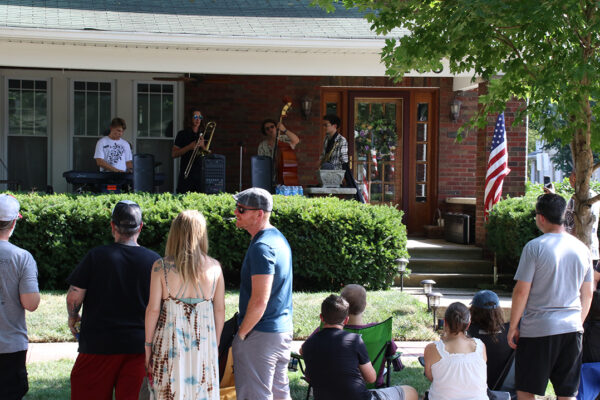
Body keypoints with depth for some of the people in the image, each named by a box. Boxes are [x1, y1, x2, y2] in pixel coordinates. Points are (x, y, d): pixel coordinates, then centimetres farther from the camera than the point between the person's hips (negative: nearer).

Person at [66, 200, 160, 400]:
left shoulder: (96, 256, -7)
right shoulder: (154, 260, -2)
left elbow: (74, 296, -8)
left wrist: (73, 318, 12)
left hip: (99, 344, -2)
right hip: (140, 344, 2)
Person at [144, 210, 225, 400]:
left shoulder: (161, 267, -5)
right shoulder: (214, 267, 0)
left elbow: (153, 309, -5)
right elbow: (219, 310, 4)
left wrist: (148, 345, 4)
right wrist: (215, 345, 14)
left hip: (170, 340, -1)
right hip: (204, 341, 1)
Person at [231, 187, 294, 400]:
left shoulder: (261, 247, -20)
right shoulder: (278, 238, 12)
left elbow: (260, 300, -25)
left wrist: (241, 333, -14)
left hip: (260, 334, -10)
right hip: (283, 330, 10)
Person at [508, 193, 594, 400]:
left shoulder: (535, 247, -10)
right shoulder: (582, 249, 6)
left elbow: (521, 292, -11)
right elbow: (587, 295, 13)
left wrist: (513, 327, -2)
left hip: (538, 329, -5)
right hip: (572, 328, 5)